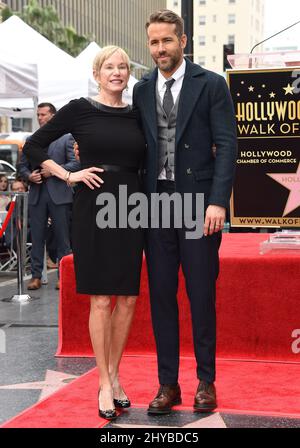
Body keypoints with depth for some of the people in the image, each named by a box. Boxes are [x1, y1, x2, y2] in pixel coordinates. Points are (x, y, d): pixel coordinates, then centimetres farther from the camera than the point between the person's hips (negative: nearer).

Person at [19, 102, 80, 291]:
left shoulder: (66, 138, 4)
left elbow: (76, 163, -4)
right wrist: (29, 176, -4)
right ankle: (36, 276, 9)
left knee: (63, 238, 1)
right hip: (37, 195, 3)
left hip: (59, 194, -3)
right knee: (37, 237, 4)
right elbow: (22, 166, 16)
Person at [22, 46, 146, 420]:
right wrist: (68, 176, -7)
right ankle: (105, 384, 9)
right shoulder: (79, 110, -1)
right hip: (93, 209, -4)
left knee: (128, 299, 6)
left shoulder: (136, 115, 10)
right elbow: (33, 147, 1)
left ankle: (114, 375, 21)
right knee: (101, 301, -1)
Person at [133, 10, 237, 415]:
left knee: (202, 295, 4)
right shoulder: (142, 90, 11)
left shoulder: (211, 84, 0)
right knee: (161, 295, 6)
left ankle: (206, 381, 16)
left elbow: (226, 145, -5)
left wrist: (218, 201, -15)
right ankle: (168, 384, 15)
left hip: (198, 203, -3)